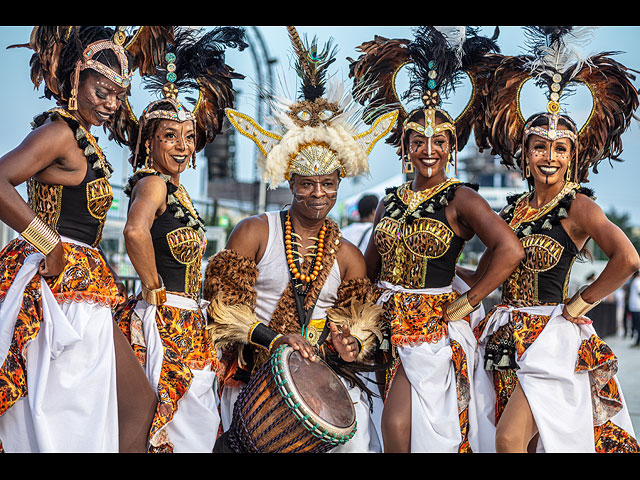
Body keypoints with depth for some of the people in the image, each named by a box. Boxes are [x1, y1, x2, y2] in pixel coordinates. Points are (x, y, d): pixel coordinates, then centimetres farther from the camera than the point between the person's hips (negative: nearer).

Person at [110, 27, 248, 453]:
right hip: (163, 320, -9)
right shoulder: (153, 183, -12)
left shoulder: (176, 189, 15)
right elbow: (136, 231, -33)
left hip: (188, 324, 9)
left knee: (196, 424, 11)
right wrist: (155, 290, -21)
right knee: (158, 422, -7)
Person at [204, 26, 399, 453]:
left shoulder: (347, 255, 11)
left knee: (355, 435, -19)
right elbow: (227, 304, -2)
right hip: (255, 367, -2)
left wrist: (353, 347, -12)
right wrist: (275, 338, -15)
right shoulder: (256, 231, 3)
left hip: (324, 370, 2)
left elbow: (363, 324, 11)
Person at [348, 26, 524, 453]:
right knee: (392, 431, 6)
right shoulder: (390, 202, 12)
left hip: (433, 327, -5)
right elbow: (369, 267, 21)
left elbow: (511, 249, -20)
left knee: (399, 427, -14)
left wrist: (466, 303, -16)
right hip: (386, 322, 5)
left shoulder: (460, 198, -6)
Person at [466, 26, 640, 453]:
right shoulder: (515, 206, 12)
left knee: (510, 439, -15)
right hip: (508, 335, 6)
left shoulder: (577, 206, -8)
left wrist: (579, 304, -14)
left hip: (552, 340, -6)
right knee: (513, 440, 9)